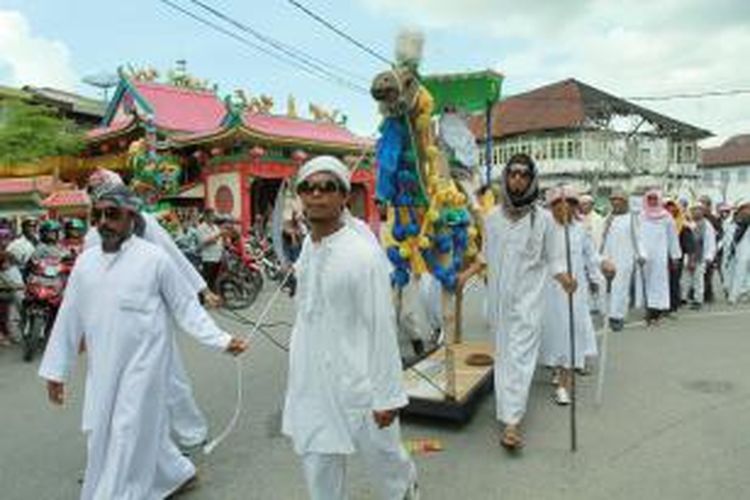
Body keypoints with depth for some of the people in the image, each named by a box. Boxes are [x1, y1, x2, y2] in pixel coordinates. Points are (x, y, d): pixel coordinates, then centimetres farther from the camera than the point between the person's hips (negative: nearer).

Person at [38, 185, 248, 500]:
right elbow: (70, 318, 9)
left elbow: (186, 307, -6)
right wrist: (56, 370, 12)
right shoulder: (85, 261, 3)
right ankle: (177, 473, 39)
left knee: (128, 438, 1)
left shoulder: (154, 258, -11)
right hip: (102, 368, 6)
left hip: (143, 364, -6)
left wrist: (221, 340, -11)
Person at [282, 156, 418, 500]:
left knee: (381, 453, 17)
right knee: (318, 466, 16)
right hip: (312, 381, 6)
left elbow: (381, 327, -17)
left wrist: (387, 395, -14)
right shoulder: (308, 246, 2)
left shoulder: (363, 253, -20)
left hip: (355, 379, -5)